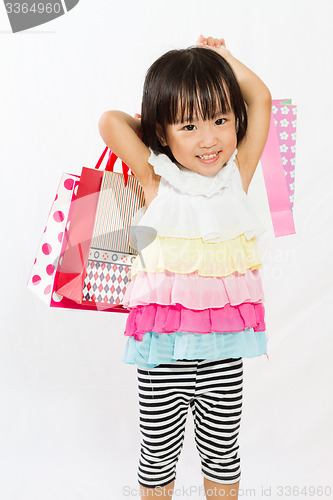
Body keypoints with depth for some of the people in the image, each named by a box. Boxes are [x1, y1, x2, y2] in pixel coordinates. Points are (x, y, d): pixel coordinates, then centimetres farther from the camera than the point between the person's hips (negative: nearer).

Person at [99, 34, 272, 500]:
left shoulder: (237, 175, 0)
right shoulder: (156, 182, -7)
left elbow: (261, 100, 4)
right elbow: (110, 122, -14)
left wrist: (223, 57, 11)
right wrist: (148, 124, 3)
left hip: (225, 347, 2)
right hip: (164, 348, -2)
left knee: (222, 450, 20)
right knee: (158, 453, 16)